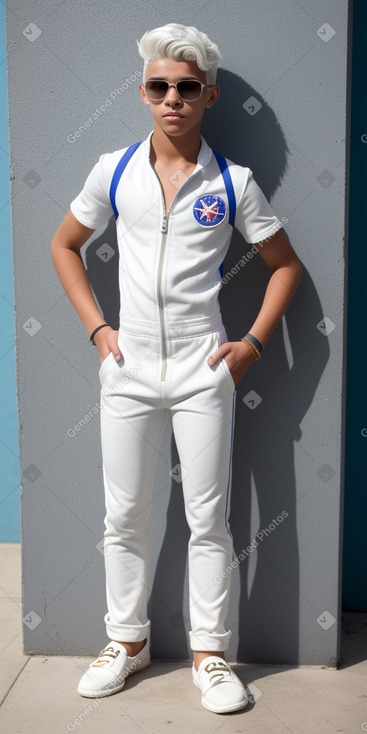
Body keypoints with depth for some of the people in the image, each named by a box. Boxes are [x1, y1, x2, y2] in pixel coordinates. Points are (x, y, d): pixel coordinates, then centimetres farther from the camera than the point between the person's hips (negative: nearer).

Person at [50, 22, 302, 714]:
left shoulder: (232, 183, -1)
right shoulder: (113, 172, 2)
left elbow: (285, 264, 7)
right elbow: (64, 246, 14)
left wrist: (253, 341, -2)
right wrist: (95, 327, 4)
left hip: (203, 372, -1)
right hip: (128, 370, 2)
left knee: (209, 518, 5)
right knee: (123, 516, 10)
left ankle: (210, 654, 21)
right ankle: (127, 640, 28)